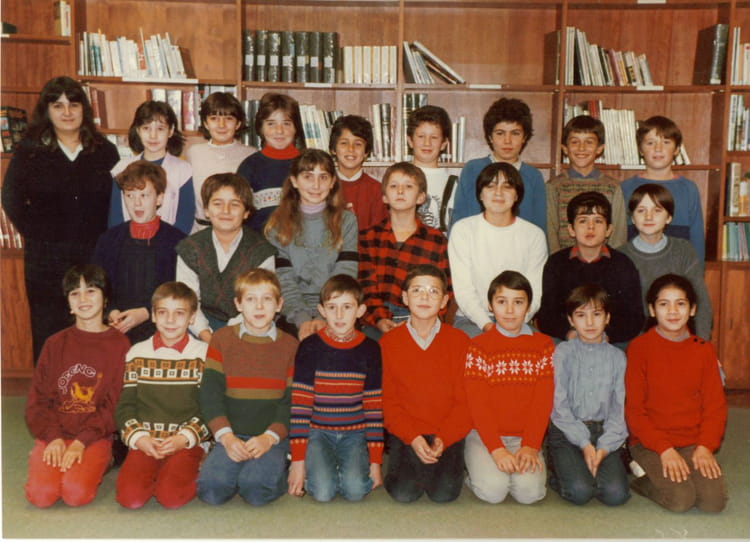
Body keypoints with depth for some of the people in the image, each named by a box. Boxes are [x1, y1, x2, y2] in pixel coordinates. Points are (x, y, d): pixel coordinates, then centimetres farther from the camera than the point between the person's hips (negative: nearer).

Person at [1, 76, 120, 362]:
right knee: (48, 337, 4)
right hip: (46, 261, -1)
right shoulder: (29, 151, 5)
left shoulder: (104, 151, 8)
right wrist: (39, 233, -4)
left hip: (95, 258, 1)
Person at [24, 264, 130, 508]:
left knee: (77, 493, -25)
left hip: (94, 437, -2)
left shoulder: (119, 344, 2)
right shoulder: (55, 344, 10)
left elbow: (114, 403, -3)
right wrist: (53, 438, -10)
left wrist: (81, 442, -14)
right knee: (40, 494, -21)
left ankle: (98, 464, 5)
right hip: (54, 435, 2)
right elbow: (38, 398, 7)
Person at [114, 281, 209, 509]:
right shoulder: (137, 354, 10)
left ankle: (187, 475, 6)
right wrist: (139, 438, -8)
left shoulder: (204, 354, 4)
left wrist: (184, 438, -13)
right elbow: (124, 405, 9)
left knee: (171, 496, -24)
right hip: (145, 443, 2)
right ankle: (156, 475, 7)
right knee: (130, 496, -21)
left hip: (188, 444, -2)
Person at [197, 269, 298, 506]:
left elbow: (292, 400, 1)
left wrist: (269, 437, -15)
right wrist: (226, 437, -15)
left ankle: (278, 471, 4)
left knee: (256, 488, -27)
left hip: (273, 437, -1)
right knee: (211, 488, -24)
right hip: (231, 436, 1)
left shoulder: (289, 346, 6)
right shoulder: (221, 339, 6)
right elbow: (210, 393, -1)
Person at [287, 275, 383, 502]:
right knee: (323, 492, -21)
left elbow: (374, 406, 1)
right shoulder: (310, 347, -5)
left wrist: (375, 461, -2)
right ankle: (314, 467, 11)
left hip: (355, 434, 1)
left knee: (355, 490, -22)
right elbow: (300, 405, -6)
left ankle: (350, 468, 11)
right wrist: (298, 461, -10)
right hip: (318, 432, -1)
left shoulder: (369, 349, -1)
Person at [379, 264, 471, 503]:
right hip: (404, 434, 0)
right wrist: (412, 438, -14)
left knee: (444, 493, -18)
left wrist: (443, 439, -14)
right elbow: (387, 399, 0)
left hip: (449, 435, 0)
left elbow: (464, 400, -1)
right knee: (403, 493, -18)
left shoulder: (460, 341, 1)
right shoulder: (388, 342, 1)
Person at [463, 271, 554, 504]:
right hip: (484, 435, -1)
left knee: (529, 491, -22)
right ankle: (479, 468, 8)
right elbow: (477, 403, -7)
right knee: (493, 491, -24)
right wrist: (496, 448, -18)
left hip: (525, 437, 2)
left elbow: (543, 401, 0)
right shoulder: (478, 346, 0)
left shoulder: (543, 345, 6)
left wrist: (530, 446, -13)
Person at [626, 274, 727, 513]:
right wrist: (664, 449, -16)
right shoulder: (639, 347, -4)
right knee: (680, 500, -24)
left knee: (714, 500, -19)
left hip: (694, 442, 3)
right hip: (650, 443, -3)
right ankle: (643, 481, 6)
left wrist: (705, 446, -10)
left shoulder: (704, 350, 7)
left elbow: (715, 405, 6)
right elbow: (633, 409, -6)